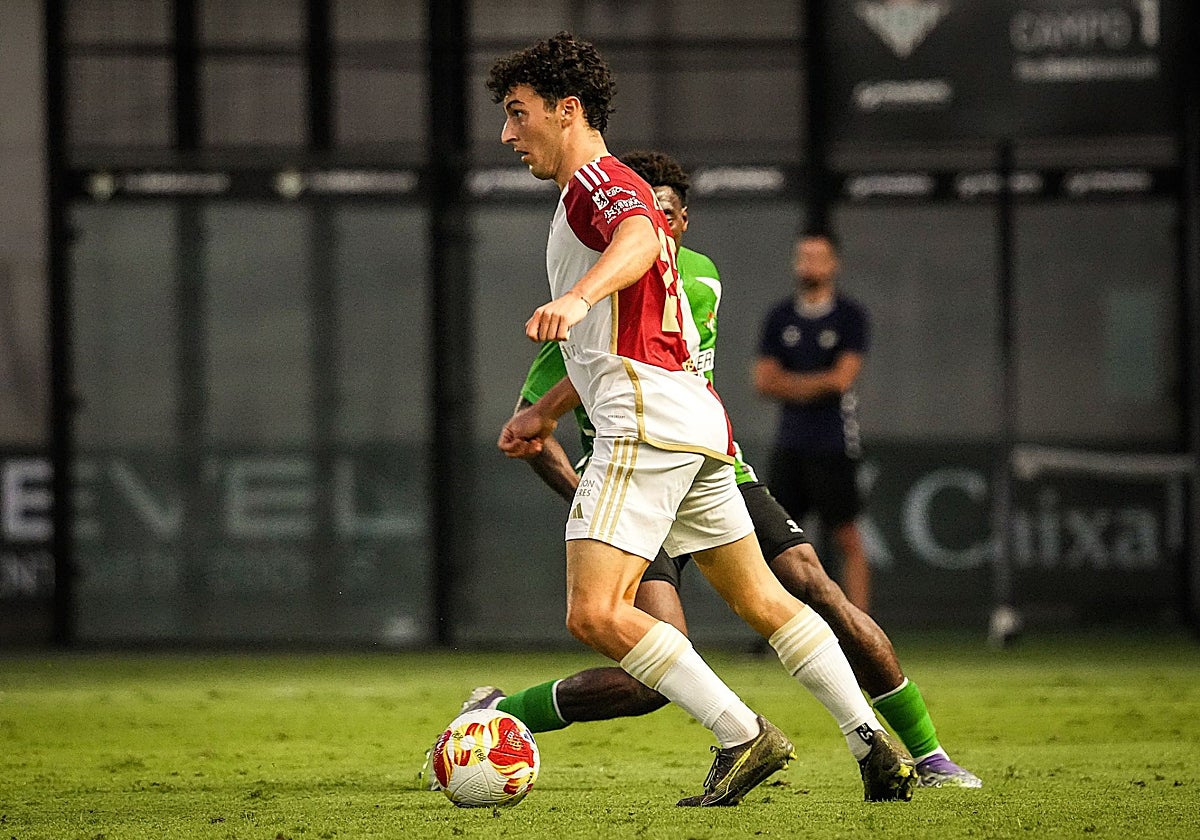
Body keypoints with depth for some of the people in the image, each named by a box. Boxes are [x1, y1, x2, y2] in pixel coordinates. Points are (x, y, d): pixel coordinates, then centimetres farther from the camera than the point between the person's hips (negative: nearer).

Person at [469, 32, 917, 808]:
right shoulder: (619, 191, 27)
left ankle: (744, 736, -16)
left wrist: (578, 297, -49)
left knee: (596, 613, -16)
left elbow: (641, 240, -31)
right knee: (760, 601, 12)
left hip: (646, 424, -11)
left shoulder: (596, 181, -5)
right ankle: (874, 746, 10)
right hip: (697, 423, 11)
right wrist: (546, 412, 44)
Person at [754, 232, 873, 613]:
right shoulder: (780, 317, 11)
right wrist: (820, 383, -6)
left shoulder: (849, 316, -1)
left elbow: (843, 378, -11)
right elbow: (764, 381, 4)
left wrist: (790, 383, -3)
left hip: (834, 446, -4)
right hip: (790, 443, 4)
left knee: (847, 538, -4)